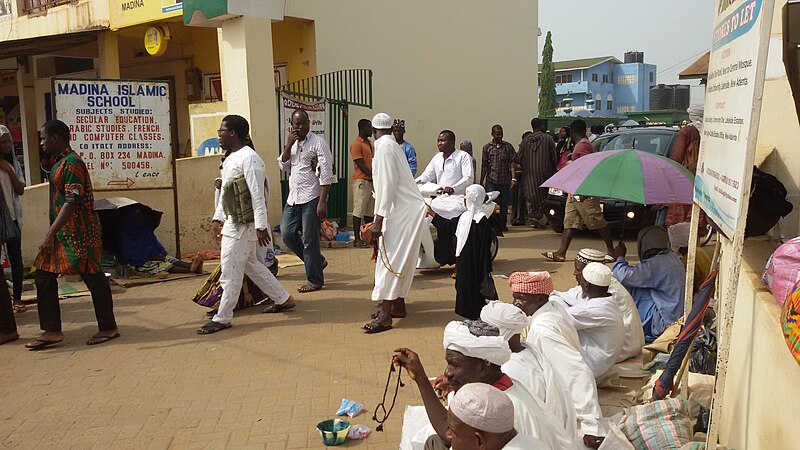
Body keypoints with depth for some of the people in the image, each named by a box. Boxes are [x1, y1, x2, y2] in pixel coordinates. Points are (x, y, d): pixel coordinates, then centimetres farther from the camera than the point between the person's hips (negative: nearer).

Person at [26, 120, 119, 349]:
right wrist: (51, 233, 20)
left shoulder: (72, 163, -15)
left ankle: (108, 328, 10)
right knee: (44, 277, 7)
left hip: (78, 233, -10)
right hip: (61, 233, 10)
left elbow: (72, 201, -23)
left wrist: (50, 233, -26)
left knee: (93, 277, -1)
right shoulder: (60, 163, 16)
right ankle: (51, 330, 12)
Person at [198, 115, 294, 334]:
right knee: (250, 264, 17)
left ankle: (222, 318, 7)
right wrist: (217, 218, 19)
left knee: (230, 271, -3)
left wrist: (261, 226, -24)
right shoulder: (230, 159, 13)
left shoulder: (249, 158, -17)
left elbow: (257, 194, -22)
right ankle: (283, 299, 29)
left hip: (244, 224, -10)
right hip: (232, 222, 10)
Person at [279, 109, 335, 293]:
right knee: (287, 234, 7)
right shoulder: (292, 143, 14)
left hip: (311, 198, -7)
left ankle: (315, 280, 12)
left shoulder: (318, 143, -9)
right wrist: (288, 145, -6)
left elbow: (326, 175, -14)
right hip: (293, 198, 7)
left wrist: (322, 202, -20)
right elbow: (283, 166, 8)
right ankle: (317, 261, 25)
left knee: (310, 240, -2)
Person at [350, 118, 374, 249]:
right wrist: (373, 176, -15)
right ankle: (357, 240, -1)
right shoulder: (356, 144, -9)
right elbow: (360, 164, -14)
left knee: (369, 211, 11)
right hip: (361, 181, -9)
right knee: (359, 211, -5)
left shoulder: (370, 144, 18)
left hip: (371, 181, 9)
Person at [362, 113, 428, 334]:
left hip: (404, 210, -10)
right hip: (402, 208, 10)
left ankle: (385, 315, -12)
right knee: (400, 260, 15)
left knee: (391, 259, -11)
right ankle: (398, 305, 25)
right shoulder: (392, 145, 15)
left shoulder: (384, 146, -13)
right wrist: (380, 217, 24)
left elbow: (388, 185, -20)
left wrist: (379, 220, -19)